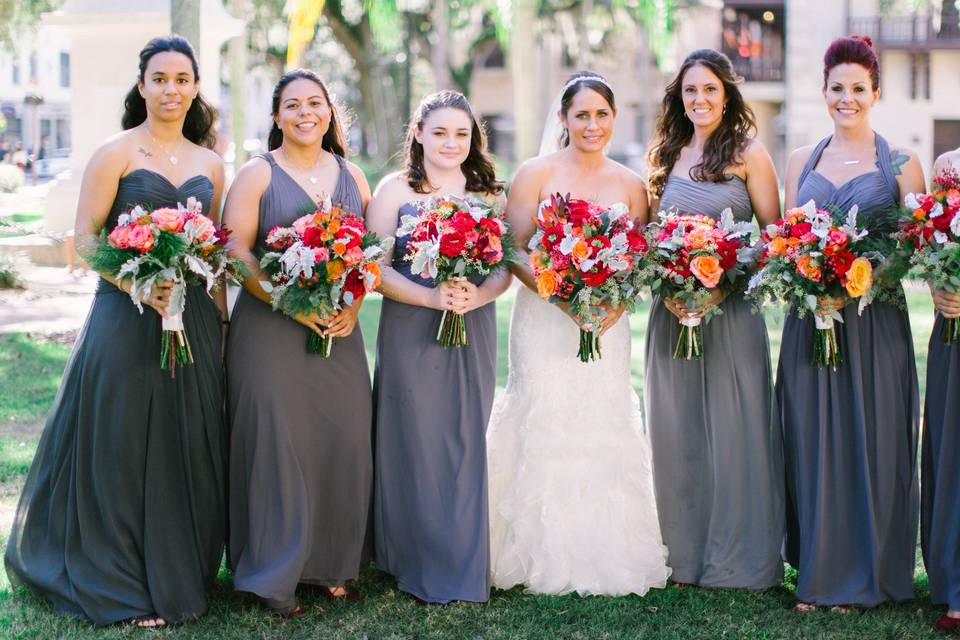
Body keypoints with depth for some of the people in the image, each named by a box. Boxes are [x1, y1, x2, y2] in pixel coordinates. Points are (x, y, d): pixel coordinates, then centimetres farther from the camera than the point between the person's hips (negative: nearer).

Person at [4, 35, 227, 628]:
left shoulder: (209, 164, 12)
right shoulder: (117, 153, -4)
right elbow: (85, 238, -8)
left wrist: (220, 313, 8)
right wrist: (140, 286, -21)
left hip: (194, 319, 5)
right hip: (125, 318, -5)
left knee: (187, 447, 9)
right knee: (122, 449, 1)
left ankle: (179, 573, 24)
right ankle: (119, 585, 14)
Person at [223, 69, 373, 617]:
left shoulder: (351, 176, 14)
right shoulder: (257, 175, 1)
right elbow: (237, 252, -7)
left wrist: (353, 305, -6)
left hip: (338, 328, 4)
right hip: (271, 327, -4)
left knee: (343, 440, 1)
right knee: (277, 441, -4)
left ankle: (332, 565, 14)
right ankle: (275, 576, 6)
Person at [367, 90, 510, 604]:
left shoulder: (489, 192, 10)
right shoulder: (395, 189, 1)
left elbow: (505, 267, 5)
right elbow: (376, 268, -6)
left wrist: (478, 295, -16)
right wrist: (431, 297, -19)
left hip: (474, 334, 3)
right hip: (411, 335, -2)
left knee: (467, 442, 5)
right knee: (416, 443, -1)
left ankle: (463, 566, 17)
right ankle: (419, 565, 11)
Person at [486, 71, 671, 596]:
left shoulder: (629, 184, 8)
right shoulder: (536, 174, -2)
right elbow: (514, 253, -7)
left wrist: (616, 303, -11)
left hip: (606, 325, 3)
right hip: (544, 322, -3)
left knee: (605, 431, 5)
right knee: (545, 432, -2)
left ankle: (605, 558, 16)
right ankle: (546, 559, 9)